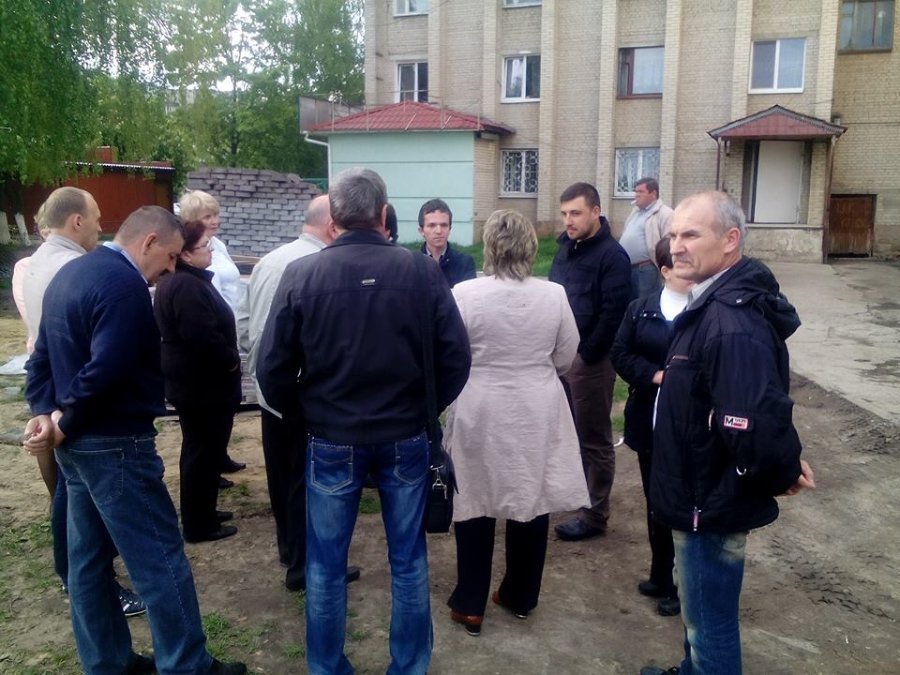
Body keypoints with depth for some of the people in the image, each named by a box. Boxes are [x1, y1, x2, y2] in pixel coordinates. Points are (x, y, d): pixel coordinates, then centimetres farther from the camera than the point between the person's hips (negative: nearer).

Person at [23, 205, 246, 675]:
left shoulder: (69, 273, 12)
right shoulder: (125, 284, -19)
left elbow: (43, 355, 12)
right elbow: (105, 371, -27)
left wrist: (44, 413, 2)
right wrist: (64, 423, -13)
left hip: (76, 441, 10)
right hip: (115, 443, -10)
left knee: (88, 558, 16)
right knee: (160, 558, 0)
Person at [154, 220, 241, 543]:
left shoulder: (176, 281, 11)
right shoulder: (187, 287, -23)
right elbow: (205, 337, -30)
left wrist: (227, 357, 10)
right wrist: (231, 360, -14)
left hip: (191, 381, 11)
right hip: (203, 385, -11)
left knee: (199, 451, 20)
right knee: (204, 453, 1)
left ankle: (201, 514, 33)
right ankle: (198, 525, 13)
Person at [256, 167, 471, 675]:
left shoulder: (301, 275, -9)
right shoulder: (422, 272, -8)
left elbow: (272, 367, -6)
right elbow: (457, 357, -6)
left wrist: (301, 412, 12)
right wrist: (426, 407, 10)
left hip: (332, 440, 0)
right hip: (406, 438, 1)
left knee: (326, 564, 16)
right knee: (409, 560, 16)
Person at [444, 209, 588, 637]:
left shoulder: (464, 293, -14)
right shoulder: (554, 295, -7)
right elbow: (566, 358, 2)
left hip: (479, 412, -2)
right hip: (537, 413, 2)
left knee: (475, 505, 11)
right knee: (531, 503, 15)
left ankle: (470, 605, 21)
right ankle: (520, 596, 31)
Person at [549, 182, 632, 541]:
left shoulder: (612, 255, -13)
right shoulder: (566, 248, 12)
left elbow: (613, 314, -18)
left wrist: (586, 354, -15)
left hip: (589, 359, -7)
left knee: (594, 439, 2)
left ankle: (594, 514, 12)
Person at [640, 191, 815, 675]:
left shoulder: (732, 322, -28)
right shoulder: (712, 305, 7)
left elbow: (756, 424, -38)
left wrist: (781, 474, -18)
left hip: (712, 505, -10)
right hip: (702, 494, 10)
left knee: (710, 623, 9)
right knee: (699, 614, 28)